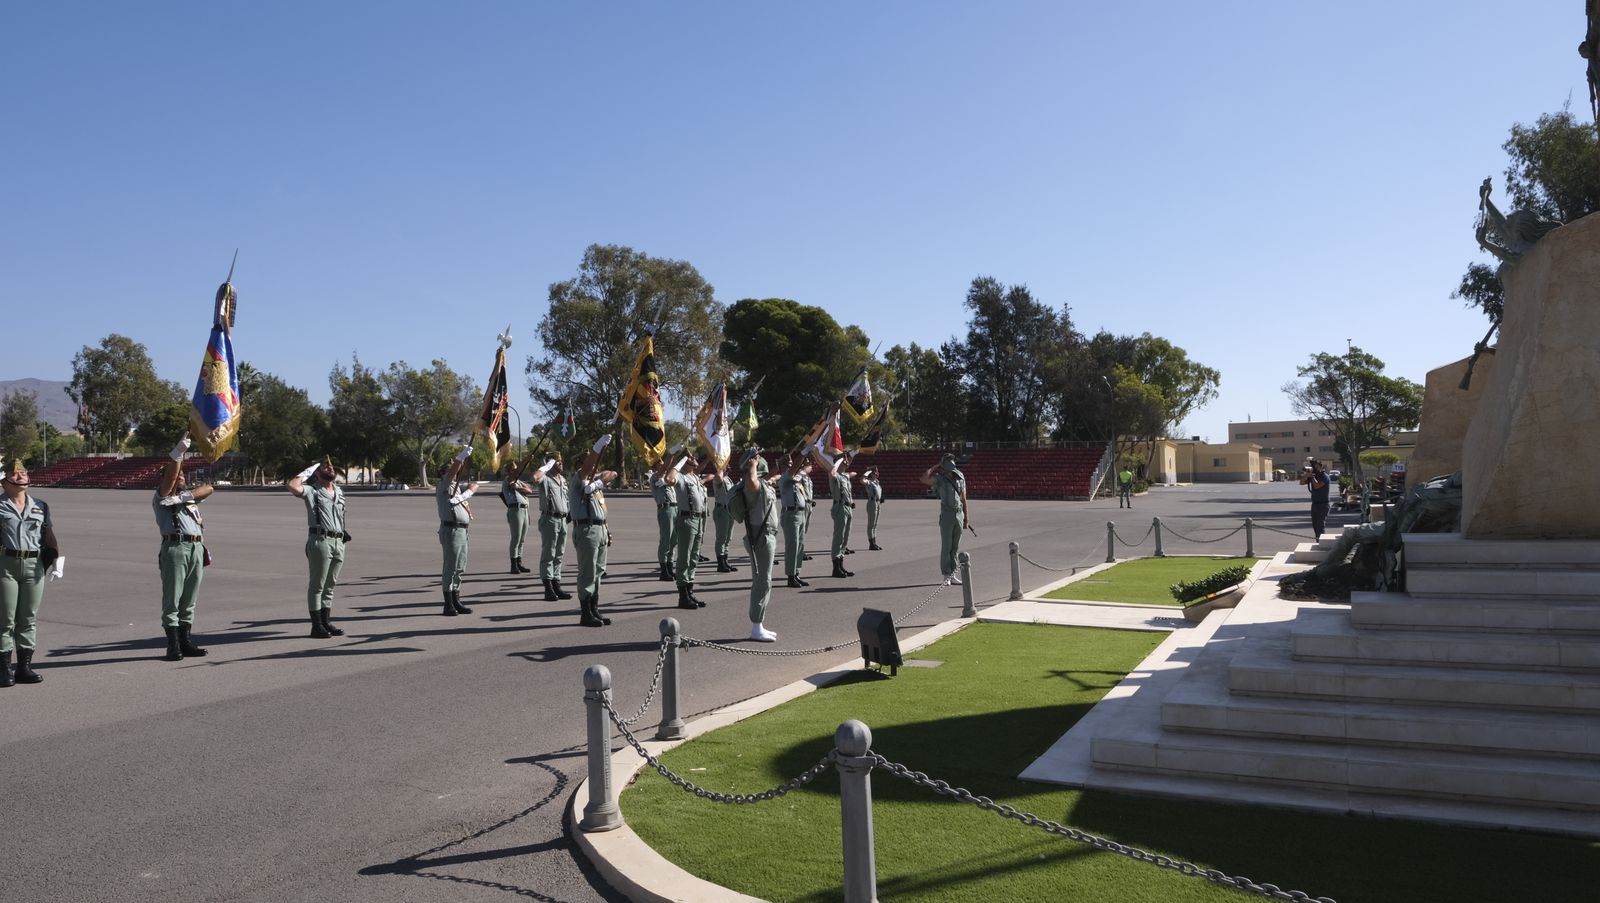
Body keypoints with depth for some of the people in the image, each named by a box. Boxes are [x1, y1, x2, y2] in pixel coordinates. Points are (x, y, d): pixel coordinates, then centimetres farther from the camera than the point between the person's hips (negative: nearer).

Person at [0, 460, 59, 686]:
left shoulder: (40, 506, 13)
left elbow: (49, 535, 13)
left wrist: (57, 557, 3)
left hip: (34, 565, 3)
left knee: (29, 618, 7)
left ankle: (25, 666, 14)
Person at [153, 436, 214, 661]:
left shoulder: (190, 498, 25)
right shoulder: (162, 498, 9)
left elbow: (208, 489, 7)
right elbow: (169, 479, -10)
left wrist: (184, 496, -8)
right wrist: (178, 453, -21)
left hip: (197, 549, 6)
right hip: (175, 548, -6)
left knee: (189, 600, 8)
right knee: (172, 600, -5)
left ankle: (186, 641, 13)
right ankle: (173, 646, -4)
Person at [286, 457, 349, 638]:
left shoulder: (340, 492, 19)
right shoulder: (312, 491, 0)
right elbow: (292, 485, -18)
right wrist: (309, 470, -5)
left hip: (339, 542, 6)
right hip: (320, 540, -6)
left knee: (330, 586, 11)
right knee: (317, 585, -2)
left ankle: (326, 623, 16)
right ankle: (317, 626, 0)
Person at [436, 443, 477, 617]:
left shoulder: (457, 486, 19)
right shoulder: (443, 486, -4)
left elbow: (474, 486, 15)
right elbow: (452, 471, -20)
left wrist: (464, 495, -4)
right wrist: (462, 455, -27)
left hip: (462, 531, 8)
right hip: (451, 530, -8)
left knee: (459, 568, 12)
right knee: (450, 568, -5)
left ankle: (456, 602, 20)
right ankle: (448, 605, -1)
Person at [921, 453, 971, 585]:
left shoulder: (960, 479, 7)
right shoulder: (939, 479, -4)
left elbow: (963, 499, 12)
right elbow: (924, 479, -24)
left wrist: (966, 518, 10)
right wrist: (936, 466, -11)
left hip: (959, 515, 4)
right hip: (946, 515, -4)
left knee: (955, 547, 8)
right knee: (946, 547, -1)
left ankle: (953, 574, 16)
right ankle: (947, 576, 5)